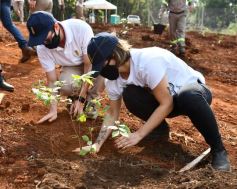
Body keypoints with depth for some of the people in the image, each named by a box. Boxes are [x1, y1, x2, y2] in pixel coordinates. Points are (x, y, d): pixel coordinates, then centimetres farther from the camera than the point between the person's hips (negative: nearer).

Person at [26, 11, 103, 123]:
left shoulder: (80, 28, -35)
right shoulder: (42, 48, -24)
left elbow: (90, 65, -29)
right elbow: (52, 81, -16)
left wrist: (81, 99, -29)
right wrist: (53, 110, -25)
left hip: (92, 63, -1)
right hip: (71, 68, 2)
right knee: (65, 86, -31)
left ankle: (90, 100, -9)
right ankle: (75, 96, 5)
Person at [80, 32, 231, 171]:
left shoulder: (148, 61, -34)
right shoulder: (113, 80, -11)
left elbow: (166, 104, -30)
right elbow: (113, 113, 0)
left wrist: (138, 134, -30)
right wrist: (97, 144, -12)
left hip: (194, 89, -5)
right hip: (164, 101, 6)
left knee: (189, 98, -42)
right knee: (129, 95, -23)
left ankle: (218, 149, -20)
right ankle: (159, 128, 3)